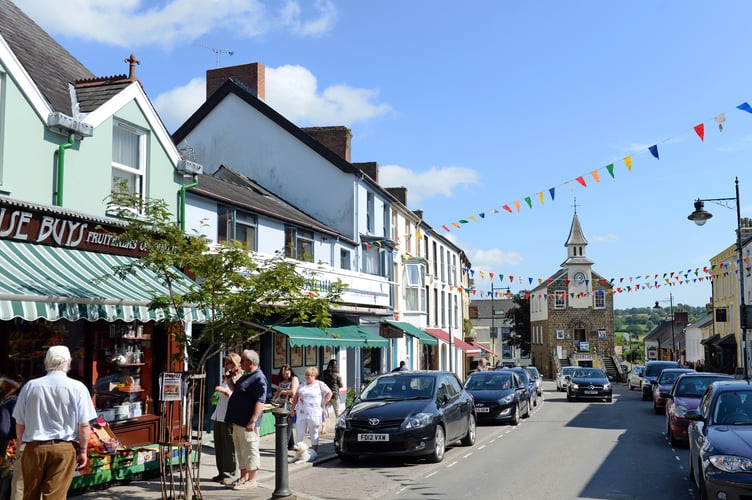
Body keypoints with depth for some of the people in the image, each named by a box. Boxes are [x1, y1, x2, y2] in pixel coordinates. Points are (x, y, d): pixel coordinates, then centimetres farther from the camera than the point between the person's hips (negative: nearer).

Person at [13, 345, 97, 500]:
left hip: (33, 447, 2)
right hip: (64, 448, -2)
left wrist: (21, 444, 22)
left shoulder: (30, 386, 1)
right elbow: (84, 425, -7)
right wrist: (83, 450, 3)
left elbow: (20, 423, 7)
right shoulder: (77, 388, -6)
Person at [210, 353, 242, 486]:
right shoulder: (226, 379, 19)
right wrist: (216, 396, 12)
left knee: (229, 447, -4)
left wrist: (225, 391, -24)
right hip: (219, 416, 8)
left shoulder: (239, 380, -6)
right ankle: (222, 473, 19)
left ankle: (230, 474, 2)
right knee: (219, 446, 10)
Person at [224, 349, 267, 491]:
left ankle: (251, 480, 4)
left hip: (247, 423, -10)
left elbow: (260, 401, -23)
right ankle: (243, 477, 27)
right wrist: (229, 380, 11)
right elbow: (235, 390, 30)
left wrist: (253, 421, -27)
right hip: (238, 421, 10)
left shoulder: (259, 378, -17)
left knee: (250, 450, -3)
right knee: (240, 450, 17)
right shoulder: (246, 376, 15)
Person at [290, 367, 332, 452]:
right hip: (301, 413, 4)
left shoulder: (320, 384, 0)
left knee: (314, 433, 5)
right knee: (300, 433, 2)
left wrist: (323, 404, -5)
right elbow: (295, 397, 17)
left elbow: (329, 393, 0)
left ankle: (314, 452, 11)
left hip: (314, 414, -4)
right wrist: (293, 409, 12)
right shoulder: (302, 385, 13)